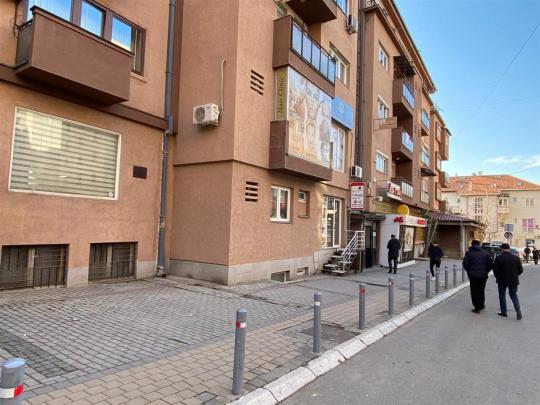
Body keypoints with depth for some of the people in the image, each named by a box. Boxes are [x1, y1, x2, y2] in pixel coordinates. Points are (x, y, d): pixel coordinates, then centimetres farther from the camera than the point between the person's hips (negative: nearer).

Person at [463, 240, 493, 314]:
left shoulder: (469, 253, -4)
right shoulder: (485, 253, 2)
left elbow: (465, 264, -10)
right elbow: (491, 264, -1)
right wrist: (486, 271, 12)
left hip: (473, 275, -3)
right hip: (483, 275, 3)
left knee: (474, 291, 5)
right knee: (481, 290, 19)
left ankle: (476, 307, 6)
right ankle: (481, 305, 31)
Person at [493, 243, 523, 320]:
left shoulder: (499, 258, -13)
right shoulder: (516, 258, -2)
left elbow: (495, 270, -10)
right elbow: (520, 270, 4)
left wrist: (498, 277, 9)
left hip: (502, 281, -3)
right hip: (514, 280, 3)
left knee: (502, 295, 10)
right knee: (514, 295, 14)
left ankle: (503, 312, 13)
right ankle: (518, 310, -3)